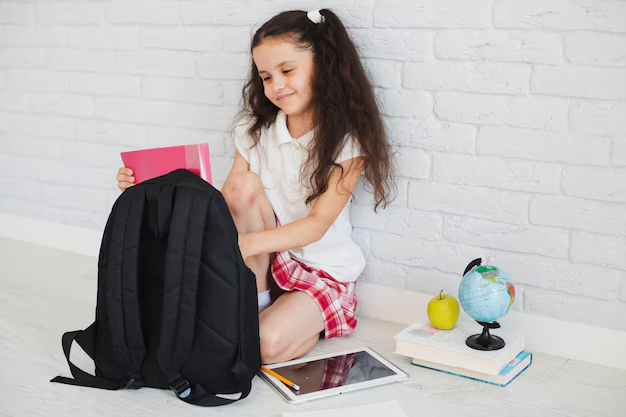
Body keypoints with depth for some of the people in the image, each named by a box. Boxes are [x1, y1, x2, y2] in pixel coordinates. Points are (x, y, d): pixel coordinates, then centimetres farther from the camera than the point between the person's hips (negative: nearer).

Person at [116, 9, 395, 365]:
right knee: (244, 184, -23)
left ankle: (305, 323, 5)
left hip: (324, 273, -4)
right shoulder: (256, 131, 0)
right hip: (266, 261, 4)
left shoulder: (348, 142, -13)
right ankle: (256, 300, -11)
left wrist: (249, 243, -38)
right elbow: (224, 203, -4)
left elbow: (318, 223, -22)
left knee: (266, 344, -30)